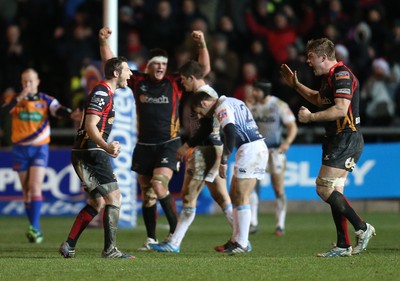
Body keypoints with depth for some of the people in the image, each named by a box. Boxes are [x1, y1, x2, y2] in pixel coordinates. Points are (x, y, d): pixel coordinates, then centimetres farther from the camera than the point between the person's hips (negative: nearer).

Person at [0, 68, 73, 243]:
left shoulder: (46, 101, 2)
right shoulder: (16, 100, 5)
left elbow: (59, 111, -15)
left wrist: (72, 114, -37)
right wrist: (19, 98, -26)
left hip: (39, 149, -2)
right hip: (20, 150, 2)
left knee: (35, 188, -16)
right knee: (26, 191, 6)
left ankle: (34, 227, -21)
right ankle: (36, 230, 15)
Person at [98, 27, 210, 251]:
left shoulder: (175, 83, -2)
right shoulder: (138, 81, 3)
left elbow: (204, 69, -7)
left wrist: (202, 45, -20)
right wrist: (103, 42, -9)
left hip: (168, 145, -4)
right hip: (144, 146, 4)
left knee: (159, 186, -20)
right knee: (147, 194, 8)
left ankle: (175, 231, -4)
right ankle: (151, 239, 18)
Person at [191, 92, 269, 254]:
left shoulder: (222, 108, -8)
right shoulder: (233, 102, 22)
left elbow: (231, 134, -21)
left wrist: (223, 161, -17)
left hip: (250, 150, -10)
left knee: (241, 198, -7)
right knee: (235, 196, 14)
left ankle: (243, 244, -5)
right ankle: (236, 240, 16)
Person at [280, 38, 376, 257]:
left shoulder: (342, 75, -16)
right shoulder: (328, 77, 16)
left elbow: (340, 109, -27)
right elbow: (320, 100, 36)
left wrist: (310, 117, -20)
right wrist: (296, 85, 32)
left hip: (347, 139, -10)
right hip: (336, 140, 10)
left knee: (324, 187, -15)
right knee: (334, 191, 8)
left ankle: (362, 228, -9)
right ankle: (343, 246, 9)